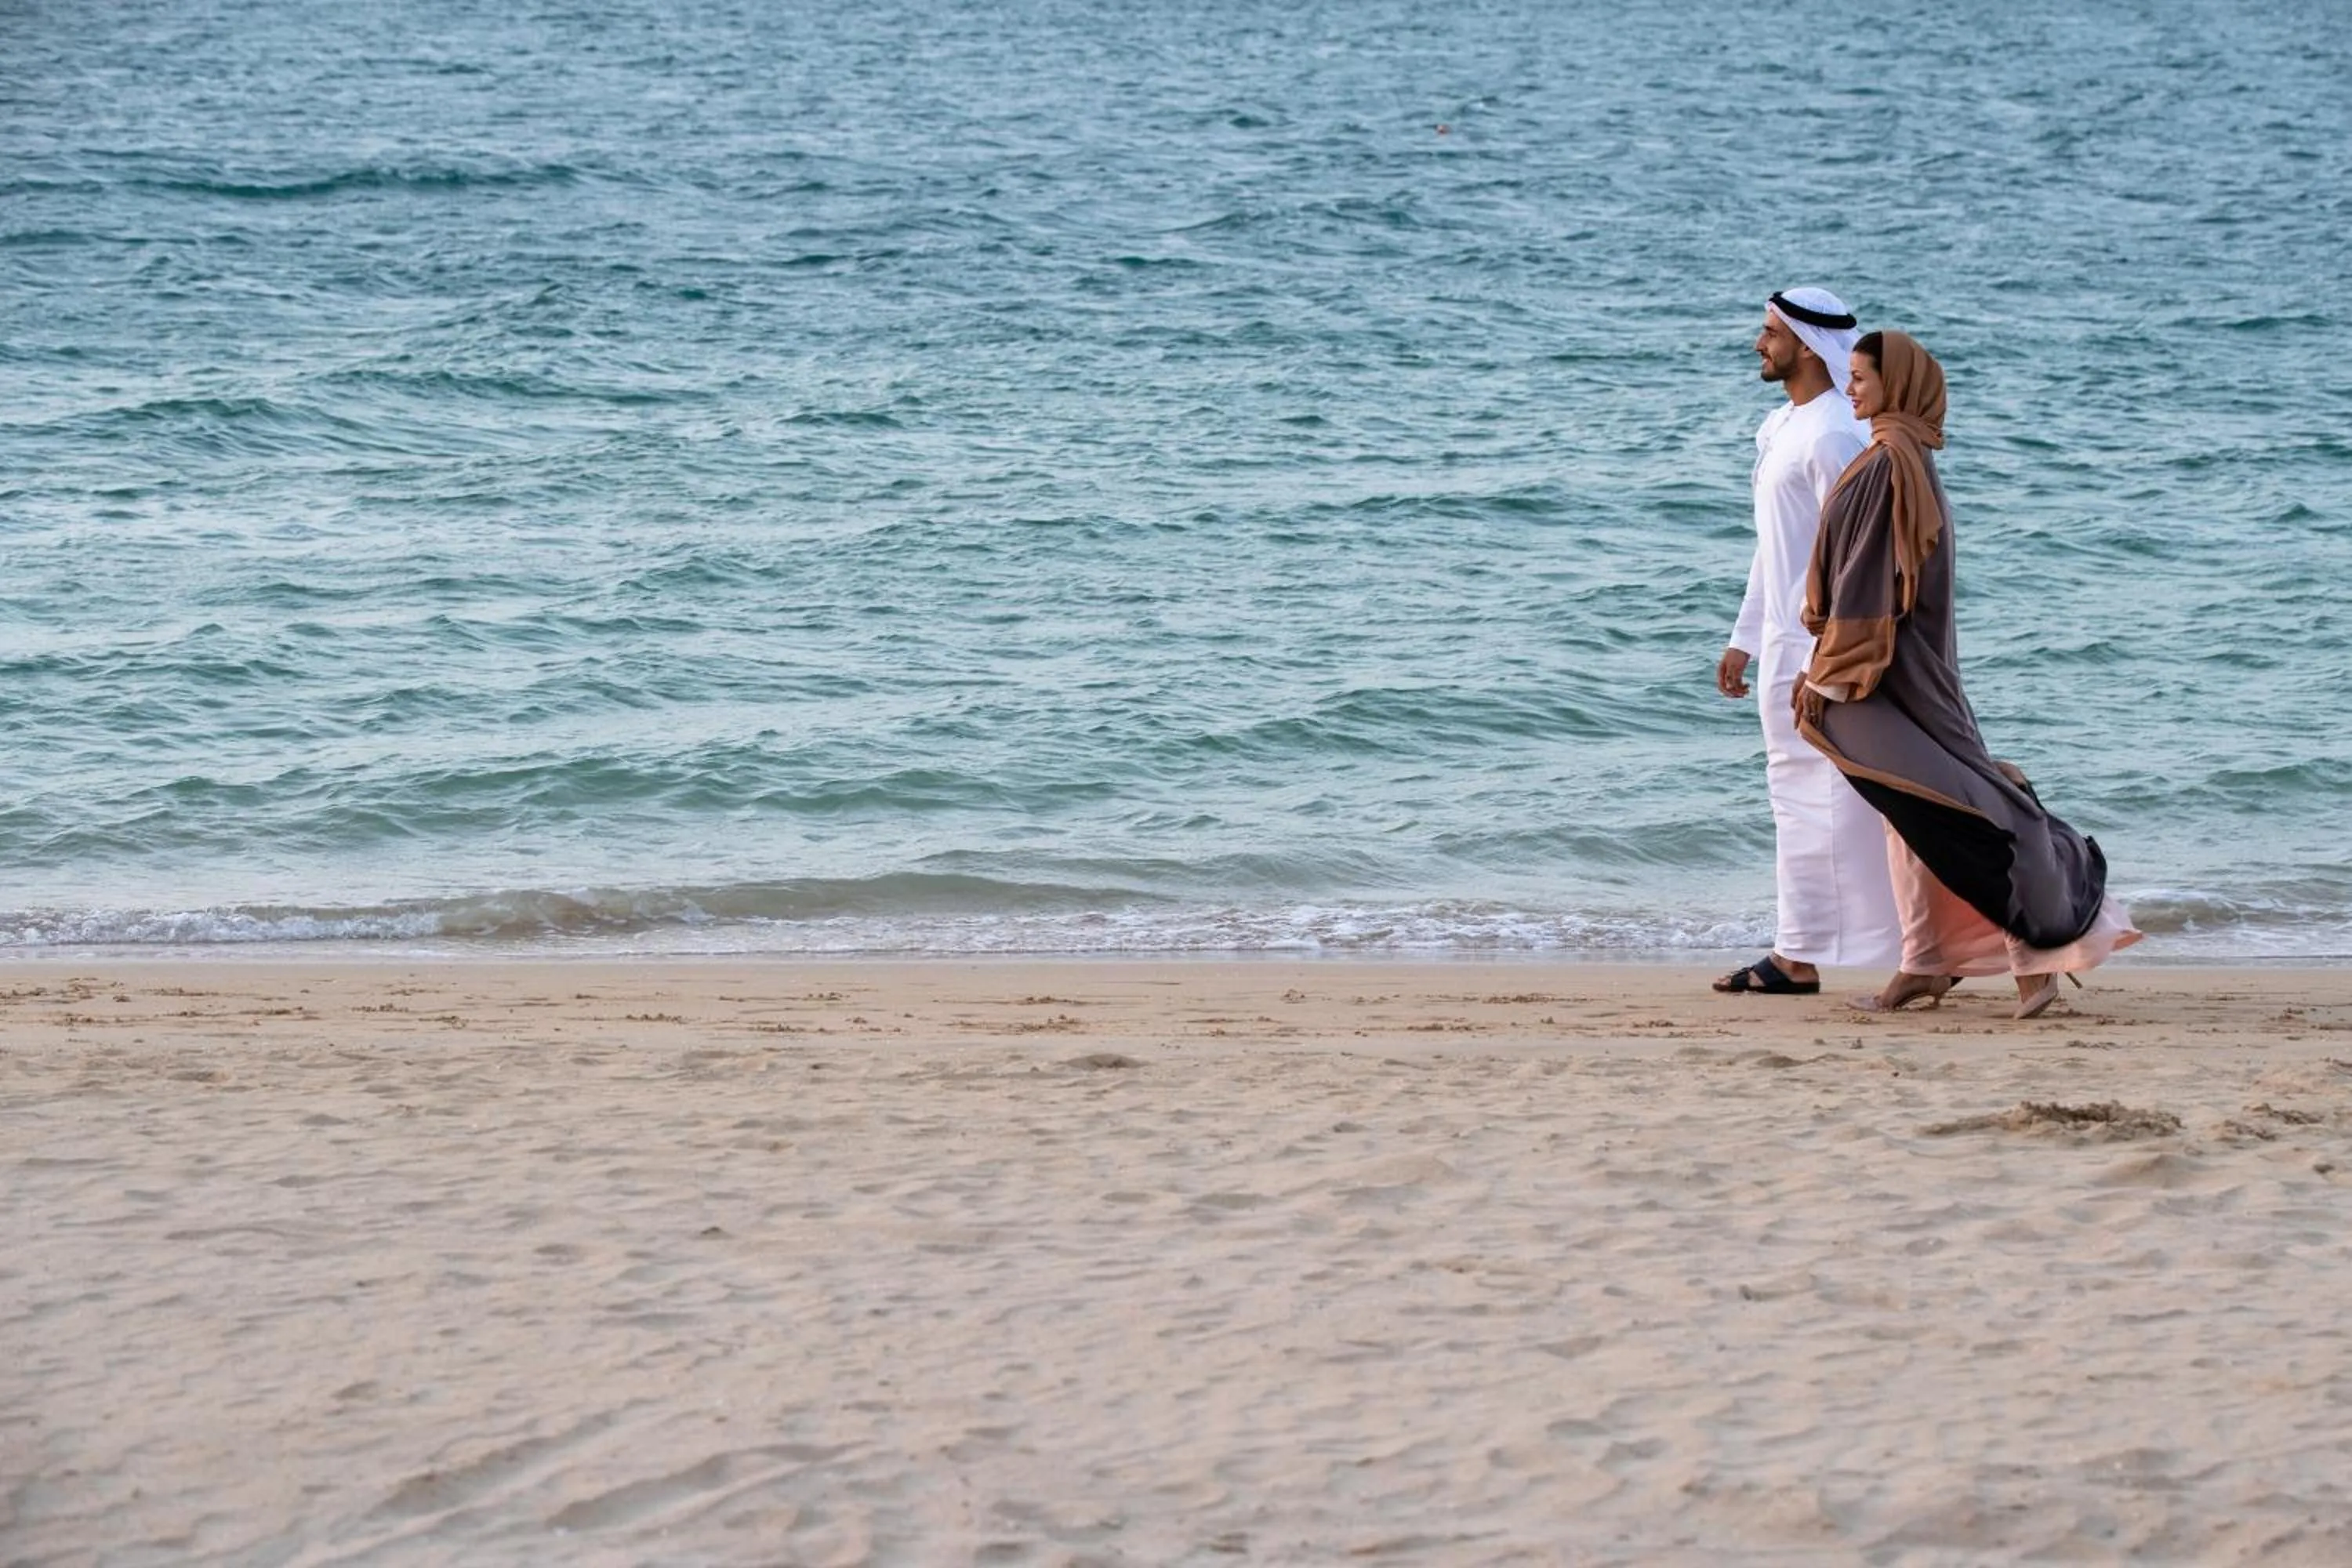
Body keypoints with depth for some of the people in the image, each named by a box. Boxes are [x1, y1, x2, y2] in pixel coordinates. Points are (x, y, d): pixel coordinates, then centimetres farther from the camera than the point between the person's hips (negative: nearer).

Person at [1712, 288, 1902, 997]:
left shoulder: (1832, 436, -17)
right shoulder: (1781, 428, 15)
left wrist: (1823, 662, -23)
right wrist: (1745, 639, 22)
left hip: (1823, 650, -10)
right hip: (1784, 646, 10)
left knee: (1827, 799, -8)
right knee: (1795, 799, 12)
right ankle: (1796, 956, 17)